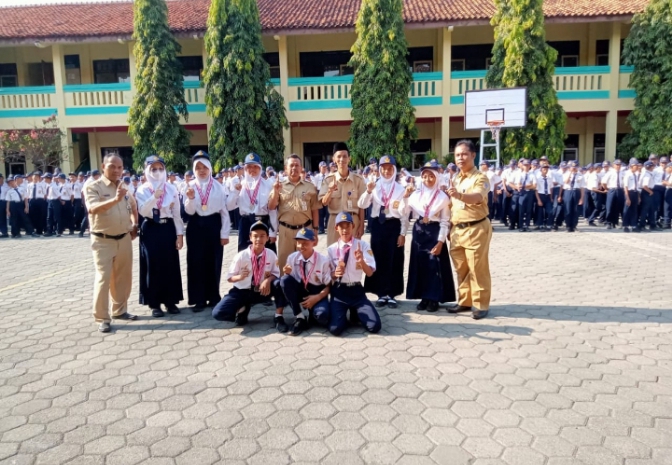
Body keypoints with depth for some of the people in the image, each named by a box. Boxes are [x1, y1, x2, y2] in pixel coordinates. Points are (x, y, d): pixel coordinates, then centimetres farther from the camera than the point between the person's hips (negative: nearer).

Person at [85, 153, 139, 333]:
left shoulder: (124, 187, 10)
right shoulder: (93, 187, -9)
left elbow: (133, 207, 28)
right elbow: (93, 209, -28)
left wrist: (135, 225, 16)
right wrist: (115, 199, -41)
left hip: (124, 239, 6)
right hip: (103, 241, -6)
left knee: (123, 277, 13)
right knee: (103, 279, -7)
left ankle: (120, 310, 29)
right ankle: (102, 318, 3)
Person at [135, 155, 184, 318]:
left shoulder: (171, 189, 3)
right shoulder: (142, 190, -1)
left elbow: (177, 213, 3)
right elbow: (142, 211, -16)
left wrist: (180, 234, -1)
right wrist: (154, 197, -30)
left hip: (168, 229, 2)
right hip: (150, 230, -1)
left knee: (170, 265, 6)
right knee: (153, 266, 2)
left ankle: (171, 301, 19)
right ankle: (155, 303, 13)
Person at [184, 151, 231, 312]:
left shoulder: (218, 187, 0)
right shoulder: (189, 186, 3)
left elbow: (224, 211, 0)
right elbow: (189, 211, -2)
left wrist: (224, 233, -3)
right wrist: (191, 199, -22)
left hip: (214, 225, -1)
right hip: (196, 227, 1)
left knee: (214, 262, 6)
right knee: (196, 262, 3)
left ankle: (213, 297, 20)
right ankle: (199, 299, 14)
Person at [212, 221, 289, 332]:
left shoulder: (271, 254, -8)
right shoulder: (241, 256, -14)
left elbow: (276, 274, -2)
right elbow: (229, 278, -7)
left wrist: (269, 279, -25)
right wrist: (239, 277, -30)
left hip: (261, 291, 1)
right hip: (242, 291, -1)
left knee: (279, 283, -29)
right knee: (218, 313, -23)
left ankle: (278, 317, -12)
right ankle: (243, 309, 9)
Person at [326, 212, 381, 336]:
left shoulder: (363, 245, -3)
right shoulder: (331, 249, 0)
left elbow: (370, 273, -9)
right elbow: (328, 277, 3)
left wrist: (362, 261, -30)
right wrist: (335, 274, -21)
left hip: (357, 291, 0)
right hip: (339, 291, 0)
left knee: (375, 326, -15)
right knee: (335, 329, -20)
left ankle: (355, 313, 17)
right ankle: (345, 314, 16)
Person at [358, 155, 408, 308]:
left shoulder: (400, 189, 1)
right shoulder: (374, 186, 5)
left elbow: (404, 213, 0)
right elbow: (361, 205, -6)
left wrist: (403, 233, -4)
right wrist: (368, 191, -22)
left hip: (394, 225, -1)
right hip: (377, 225, 1)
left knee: (394, 261, 3)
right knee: (379, 259, 6)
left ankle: (392, 295, 13)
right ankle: (381, 294, 16)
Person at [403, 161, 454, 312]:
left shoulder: (442, 197, -3)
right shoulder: (415, 194, 4)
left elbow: (445, 222, -5)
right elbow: (404, 213, 1)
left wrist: (440, 241, -12)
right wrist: (405, 197, -10)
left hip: (435, 233, -3)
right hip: (418, 232, 3)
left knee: (435, 266, -1)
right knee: (420, 264, 7)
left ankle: (434, 298, 11)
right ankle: (424, 297, 18)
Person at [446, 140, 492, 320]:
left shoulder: (480, 178, -9)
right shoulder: (456, 180, 15)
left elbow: (477, 197, -29)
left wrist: (459, 195, -48)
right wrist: (450, 228, 17)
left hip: (476, 229, -7)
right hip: (457, 230, 7)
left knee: (477, 269, -1)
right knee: (461, 269, 12)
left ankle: (480, 305, 9)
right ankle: (464, 301, 24)